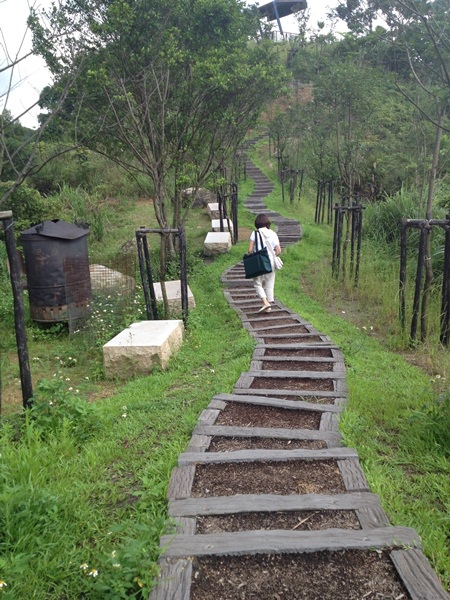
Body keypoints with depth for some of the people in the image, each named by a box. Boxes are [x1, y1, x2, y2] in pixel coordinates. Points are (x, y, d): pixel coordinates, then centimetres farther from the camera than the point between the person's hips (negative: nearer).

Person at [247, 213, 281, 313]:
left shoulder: (255, 233, -6)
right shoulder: (273, 234, 2)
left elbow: (250, 250, -11)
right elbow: (279, 251, -2)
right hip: (271, 262, 3)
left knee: (257, 284, 9)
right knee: (269, 285, 13)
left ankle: (265, 302, -11)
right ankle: (268, 307, 16)